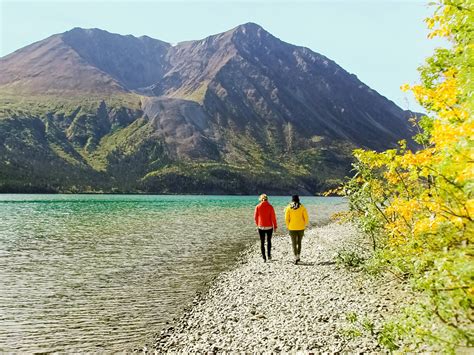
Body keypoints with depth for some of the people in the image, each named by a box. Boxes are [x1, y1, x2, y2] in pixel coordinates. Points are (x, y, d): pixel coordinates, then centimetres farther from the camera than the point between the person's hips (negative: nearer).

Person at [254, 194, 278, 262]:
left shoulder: (258, 207, -5)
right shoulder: (270, 207, -7)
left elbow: (255, 217, 0)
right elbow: (273, 217, -7)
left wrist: (257, 224, 17)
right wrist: (275, 226, 2)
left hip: (261, 227, 0)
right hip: (269, 227, 0)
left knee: (262, 242, 9)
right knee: (269, 241, 21)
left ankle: (264, 258, 6)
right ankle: (269, 255, 18)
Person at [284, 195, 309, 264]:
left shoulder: (288, 208, -5)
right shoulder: (302, 207, -4)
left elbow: (286, 218, -6)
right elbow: (306, 217, -5)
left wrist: (288, 226, 7)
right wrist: (305, 225, 10)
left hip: (292, 228, -1)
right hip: (301, 228, 1)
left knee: (294, 243, 5)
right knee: (299, 242, 19)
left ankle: (296, 258, -3)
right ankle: (298, 256, 20)